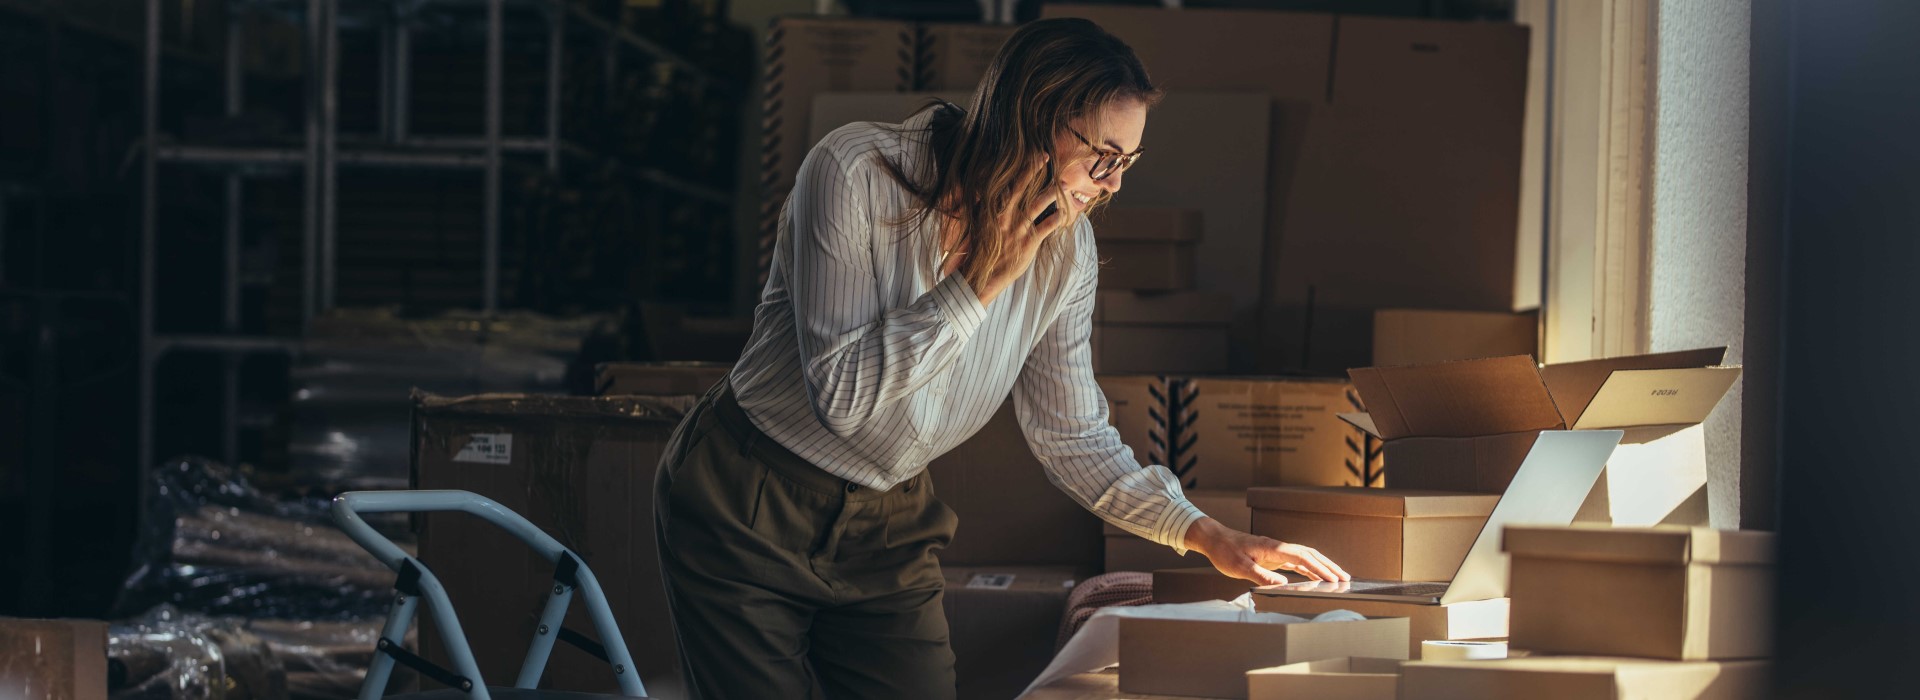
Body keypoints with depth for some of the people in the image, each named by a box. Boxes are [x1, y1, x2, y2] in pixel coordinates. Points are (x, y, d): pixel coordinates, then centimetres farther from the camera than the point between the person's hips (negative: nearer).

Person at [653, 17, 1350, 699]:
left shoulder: (1064, 249, -6)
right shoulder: (856, 172, -22)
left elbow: (1074, 437, 3)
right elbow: (841, 395, -27)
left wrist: (1205, 534, -8)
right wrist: (983, 278, -26)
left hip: (886, 525, 5)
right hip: (746, 511, -5)